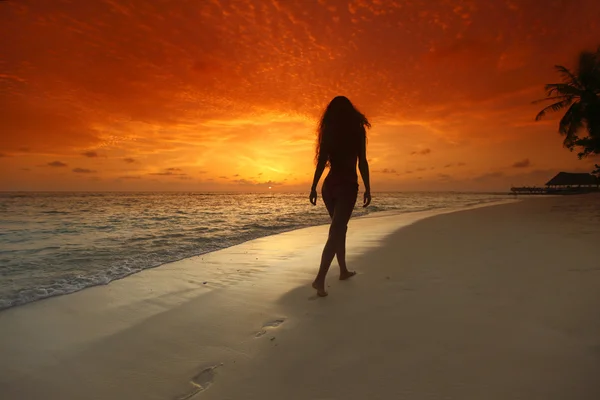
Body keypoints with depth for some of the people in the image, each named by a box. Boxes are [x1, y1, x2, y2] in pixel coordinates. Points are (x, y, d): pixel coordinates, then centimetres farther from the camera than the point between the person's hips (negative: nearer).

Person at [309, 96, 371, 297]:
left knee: (340, 228, 18)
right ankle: (320, 278, -19)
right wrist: (367, 188, -1)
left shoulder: (328, 132, 7)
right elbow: (362, 162, -5)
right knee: (336, 231, -10)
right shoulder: (357, 130, -1)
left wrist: (314, 187, 4)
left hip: (329, 184, 5)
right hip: (347, 185, -5)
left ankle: (344, 270, 29)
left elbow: (322, 161, 2)